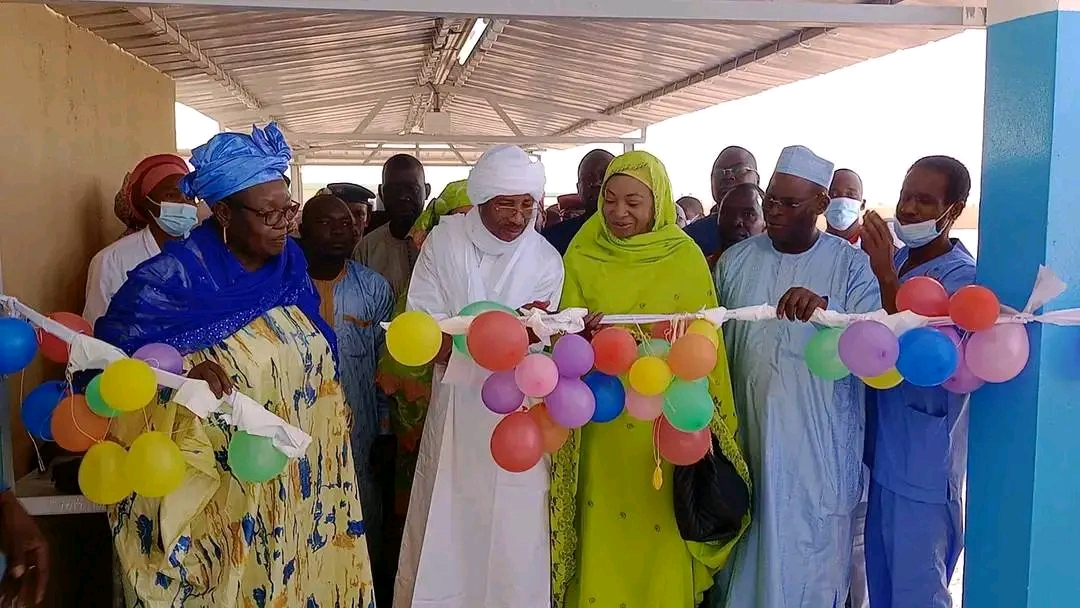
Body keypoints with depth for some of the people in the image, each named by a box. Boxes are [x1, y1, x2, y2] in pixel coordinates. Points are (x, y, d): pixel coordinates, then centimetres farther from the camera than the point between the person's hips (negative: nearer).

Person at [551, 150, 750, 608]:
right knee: (602, 542, 6)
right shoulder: (581, 258, 2)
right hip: (601, 428, 1)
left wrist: (707, 429, -8)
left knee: (661, 549, 7)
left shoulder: (687, 258, -1)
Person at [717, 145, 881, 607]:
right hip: (748, 437, 2)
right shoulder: (735, 261, 6)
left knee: (812, 558, 7)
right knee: (745, 554, 11)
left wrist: (825, 308, -32)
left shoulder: (852, 266, -1)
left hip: (818, 444, -2)